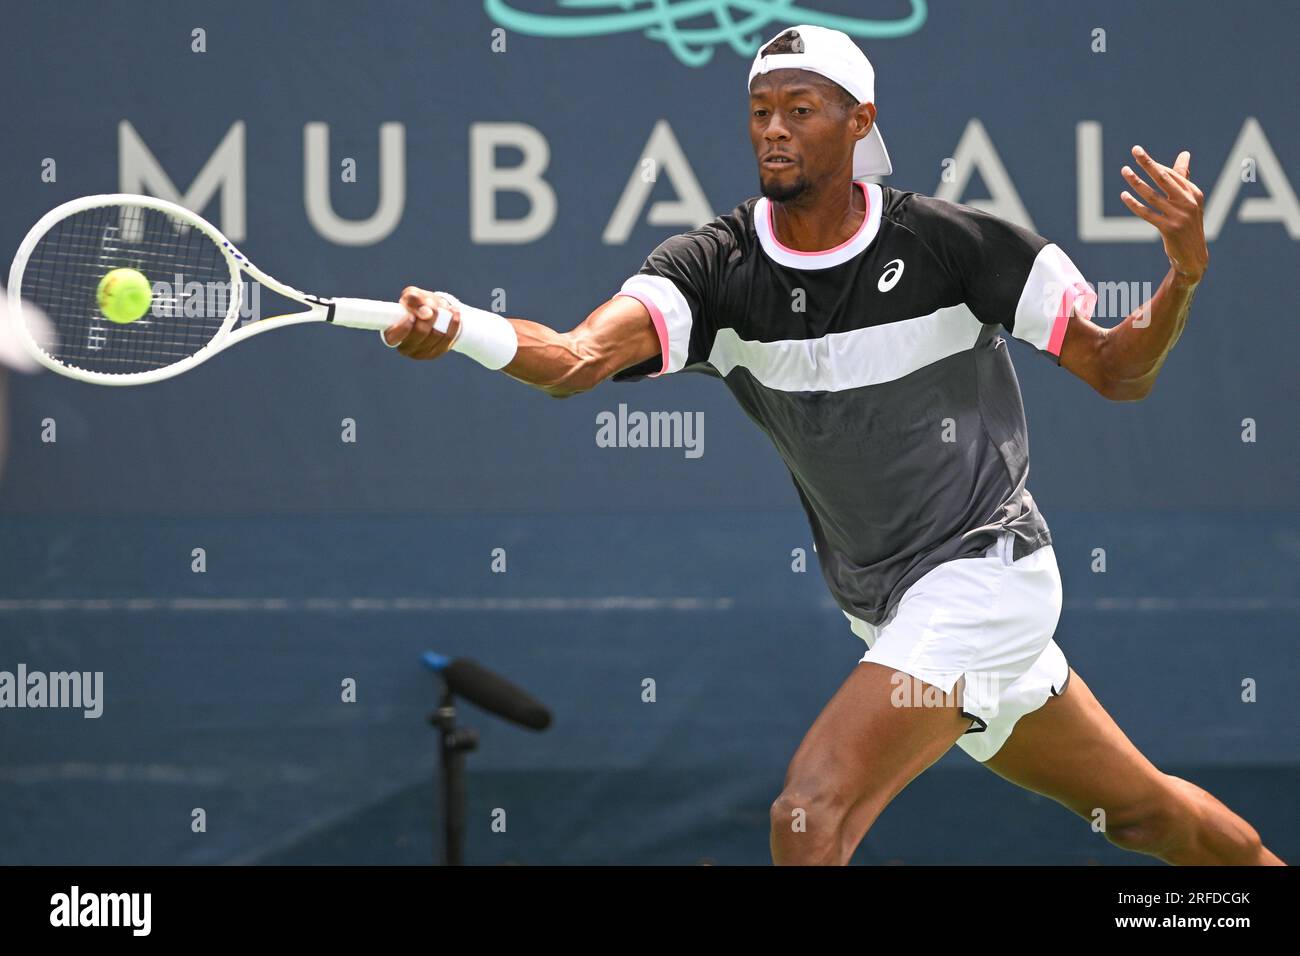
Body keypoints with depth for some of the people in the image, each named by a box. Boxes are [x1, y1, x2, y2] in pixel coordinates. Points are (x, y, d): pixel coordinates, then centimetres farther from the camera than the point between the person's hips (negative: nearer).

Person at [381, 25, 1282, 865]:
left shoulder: (955, 243, -14)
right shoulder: (714, 268, -8)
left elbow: (1121, 371, -6)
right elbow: (576, 359, -26)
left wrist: (1185, 273, -26)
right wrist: (458, 326, -46)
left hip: (984, 572, -5)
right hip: (887, 612, 5)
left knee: (810, 819, -22)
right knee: (1140, 809, 21)